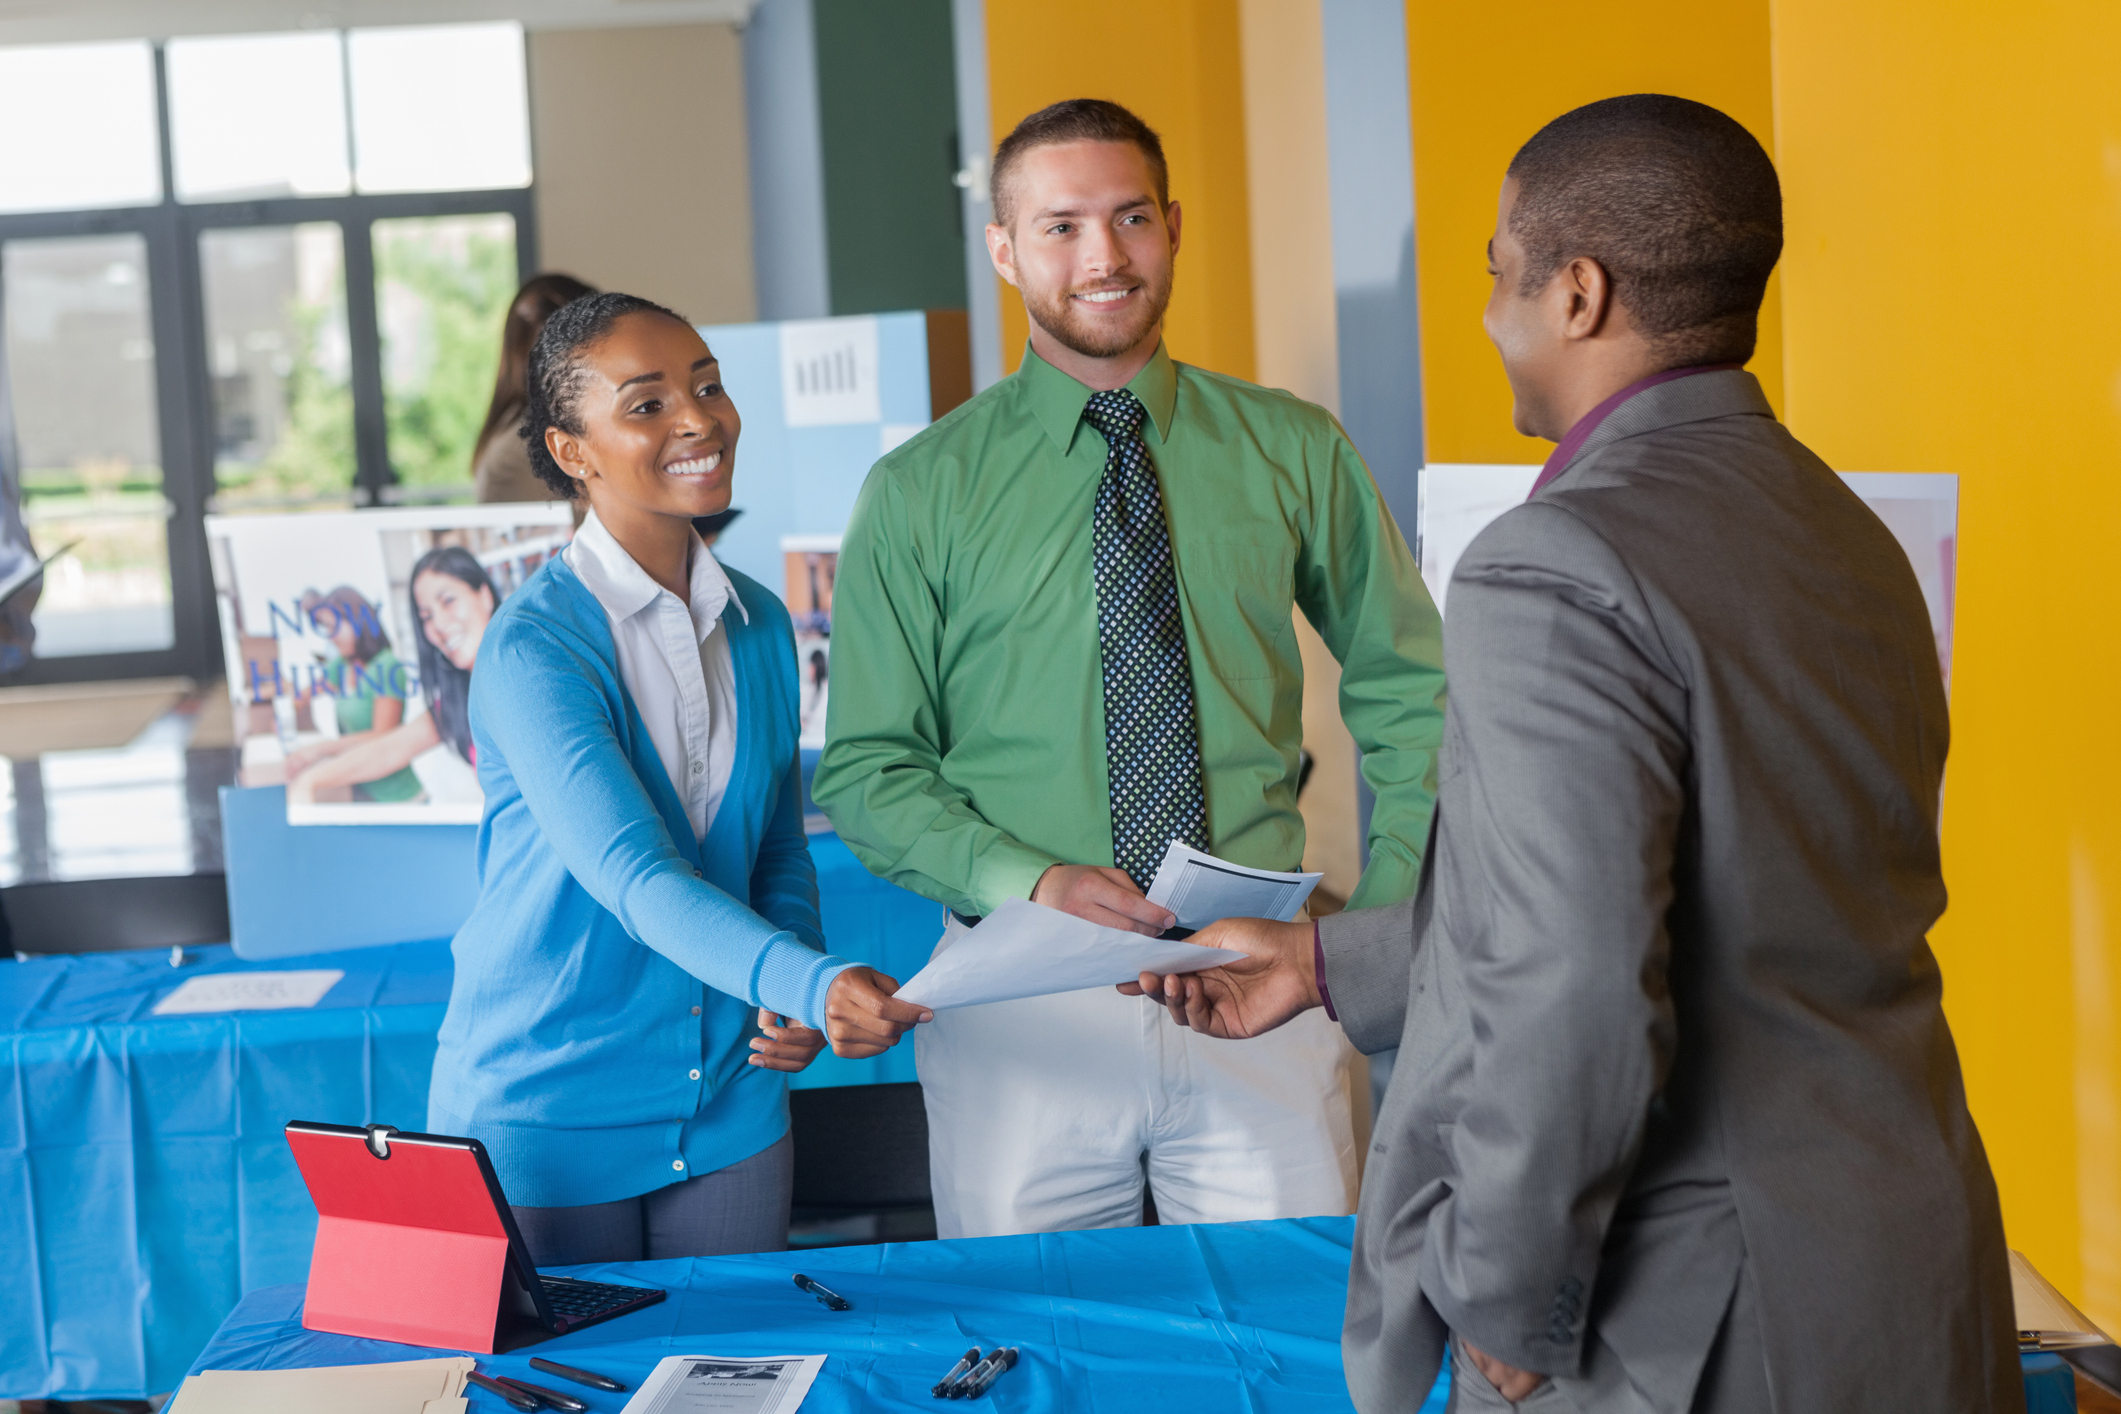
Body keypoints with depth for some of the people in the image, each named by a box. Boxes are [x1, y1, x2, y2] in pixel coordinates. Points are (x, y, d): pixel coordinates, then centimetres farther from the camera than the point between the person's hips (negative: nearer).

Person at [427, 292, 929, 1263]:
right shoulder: (531, 648, -17)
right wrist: (814, 983, -42)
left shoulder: (760, 626, 4)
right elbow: (634, 876, -28)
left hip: (729, 1107, 6)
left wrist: (798, 1000, -6)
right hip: (546, 1113, -5)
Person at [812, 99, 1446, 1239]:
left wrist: (1384, 925, 0)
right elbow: (865, 770, 1)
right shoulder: (921, 491, 1)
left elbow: (1408, 695, 13)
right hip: (1024, 1004, -1)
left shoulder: (1295, 452, 5)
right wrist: (1028, 880, -16)